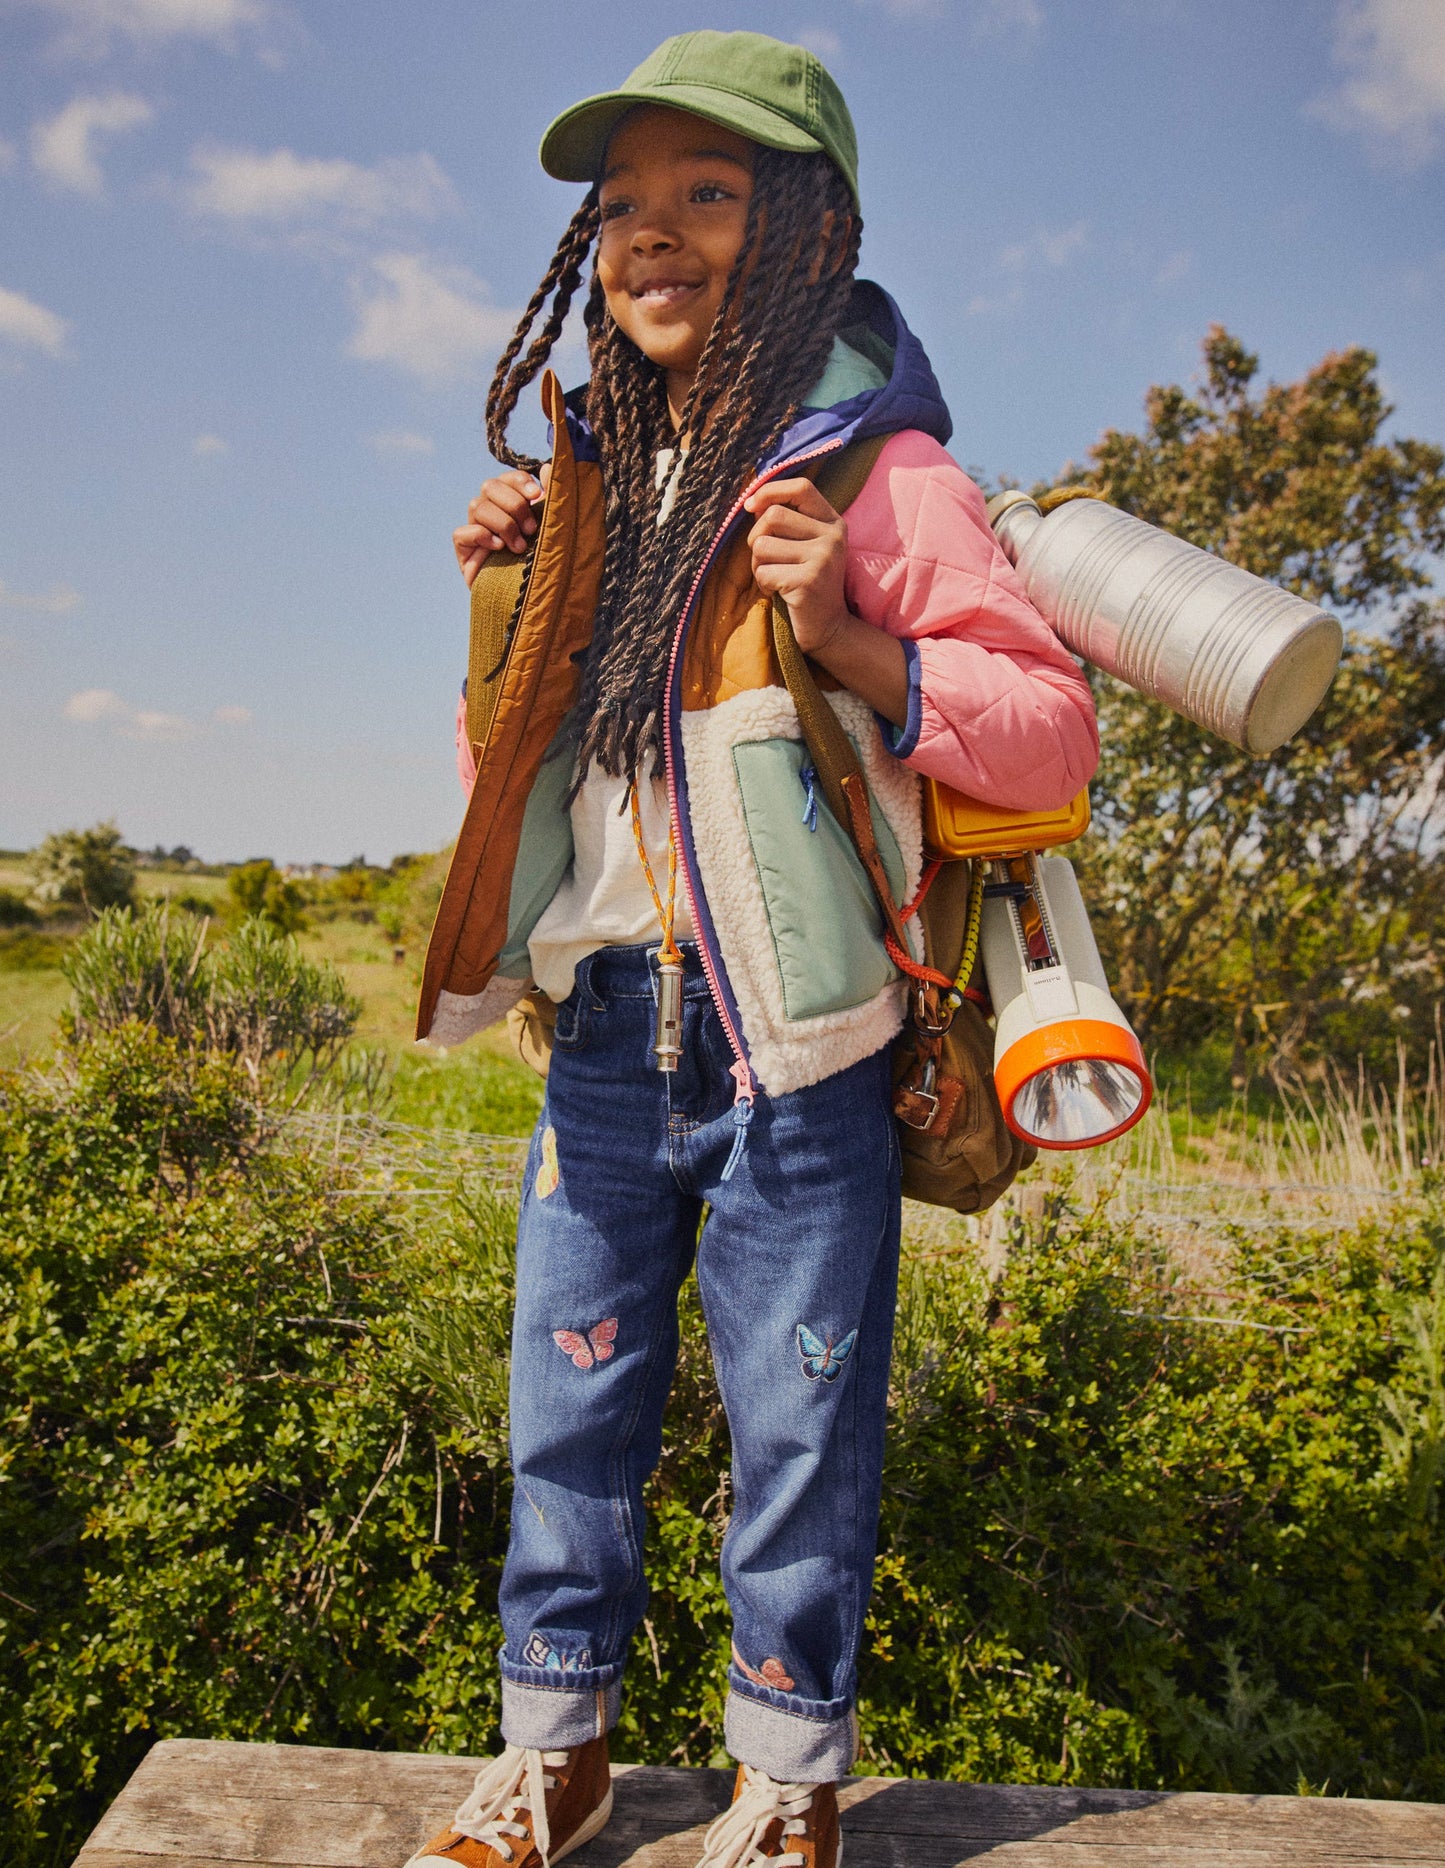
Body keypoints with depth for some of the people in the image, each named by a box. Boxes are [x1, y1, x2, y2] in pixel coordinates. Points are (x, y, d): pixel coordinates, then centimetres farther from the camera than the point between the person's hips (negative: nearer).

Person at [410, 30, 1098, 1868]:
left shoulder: (877, 473, -4)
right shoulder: (590, 487, 12)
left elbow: (1054, 733, -9)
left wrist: (851, 643, -22)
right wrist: (498, 605, 3)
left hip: (796, 1054, -5)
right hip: (605, 1040, 5)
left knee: (796, 1430, 8)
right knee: (568, 1408, 14)